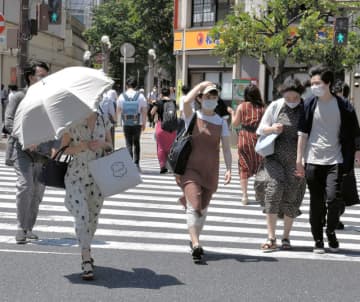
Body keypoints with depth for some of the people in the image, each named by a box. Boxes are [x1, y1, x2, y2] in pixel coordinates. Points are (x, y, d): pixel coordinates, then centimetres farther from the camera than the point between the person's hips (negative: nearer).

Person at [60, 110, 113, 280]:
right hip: (76, 175, -4)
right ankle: (86, 260, -11)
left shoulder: (104, 121, 5)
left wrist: (102, 144, -9)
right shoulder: (73, 123, -7)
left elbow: (110, 146, 13)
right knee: (82, 215, -13)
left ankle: (86, 251, 32)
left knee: (93, 216, 11)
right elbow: (63, 149, -5)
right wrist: (82, 146, -19)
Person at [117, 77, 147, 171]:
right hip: (137, 123, 1)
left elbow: (119, 110, 7)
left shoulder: (121, 96, -1)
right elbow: (144, 111, -2)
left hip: (126, 124, 0)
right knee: (136, 143, 16)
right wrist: (144, 123, 7)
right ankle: (136, 163, 11)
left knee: (128, 144, 3)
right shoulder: (140, 96, -2)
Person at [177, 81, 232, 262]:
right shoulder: (192, 117, -1)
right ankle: (196, 245, -24)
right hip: (191, 169, -3)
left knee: (203, 208, 14)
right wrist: (201, 85, -10)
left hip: (210, 171, 4)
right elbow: (187, 101, -22)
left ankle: (195, 240, 33)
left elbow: (226, 148, 5)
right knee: (194, 206, -18)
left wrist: (229, 169, -7)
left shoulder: (221, 122, 7)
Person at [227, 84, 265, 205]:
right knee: (259, 166, 12)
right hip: (258, 137, 1)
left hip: (244, 137, -1)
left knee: (244, 166, 6)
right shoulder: (262, 107, 0)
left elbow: (235, 123, 1)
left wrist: (232, 113, 16)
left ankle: (244, 195, 4)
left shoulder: (241, 106, -2)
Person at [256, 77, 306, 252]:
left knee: (291, 198, 5)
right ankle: (271, 238, -11)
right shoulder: (275, 106, 2)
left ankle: (286, 237, 22)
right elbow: (261, 129, 10)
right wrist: (272, 129, -12)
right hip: (275, 157, 0)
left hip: (295, 160, 0)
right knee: (274, 188, -16)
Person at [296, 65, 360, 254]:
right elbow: (303, 133, 2)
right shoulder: (310, 104, 2)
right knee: (316, 203, 6)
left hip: (334, 161, -1)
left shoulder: (343, 106, 0)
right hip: (313, 161, 1)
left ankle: (331, 232, 11)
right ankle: (318, 240, 17)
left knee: (333, 199, -15)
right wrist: (299, 160, 0)